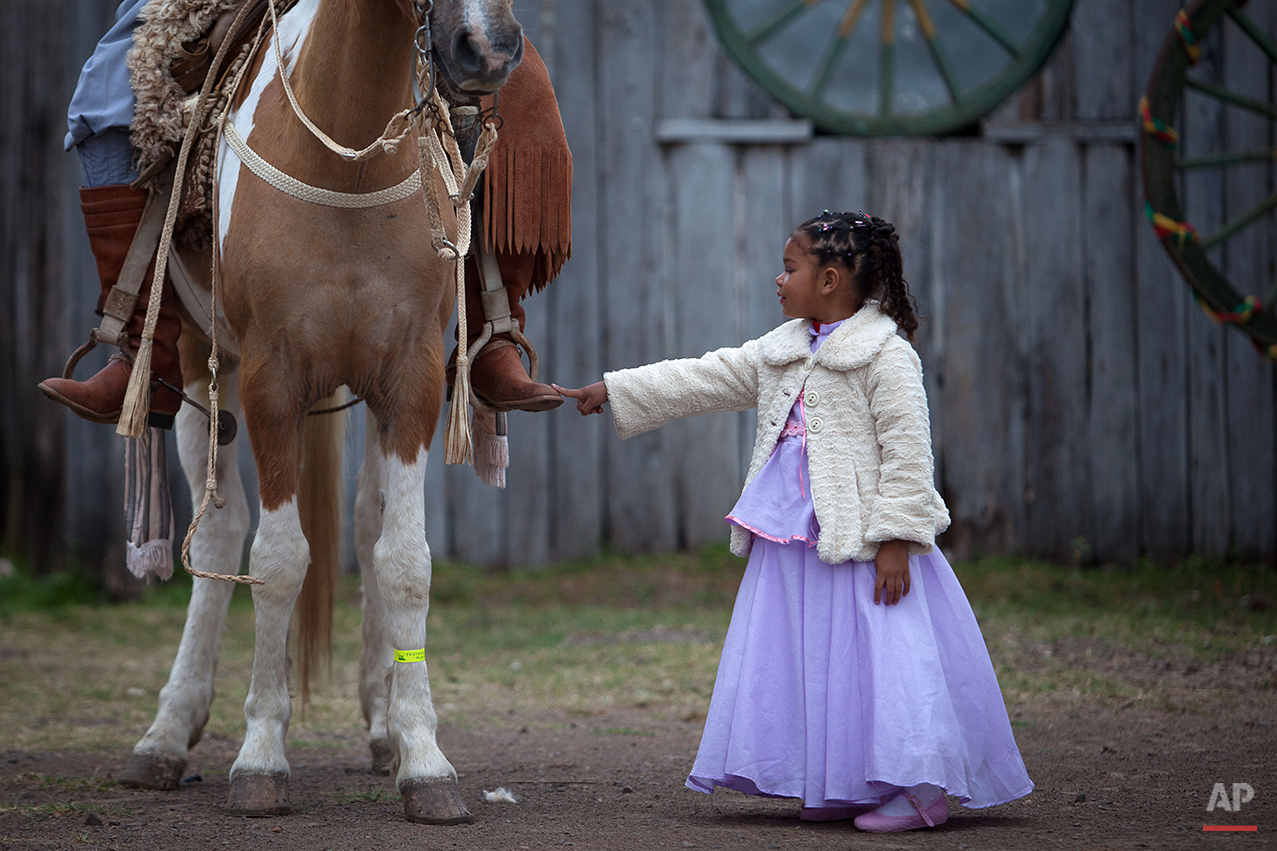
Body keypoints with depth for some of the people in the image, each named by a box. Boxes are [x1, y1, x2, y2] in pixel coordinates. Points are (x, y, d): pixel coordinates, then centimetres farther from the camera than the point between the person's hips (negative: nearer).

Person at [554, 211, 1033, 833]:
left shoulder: (887, 356, -9)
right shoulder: (780, 352, 15)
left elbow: (907, 453, -14)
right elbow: (700, 380, 20)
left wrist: (895, 539, -20)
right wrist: (610, 392, 19)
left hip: (861, 543, -8)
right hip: (791, 543, 8)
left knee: (881, 658, -10)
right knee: (808, 663, 9)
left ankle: (918, 788, -5)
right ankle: (840, 787, 17)